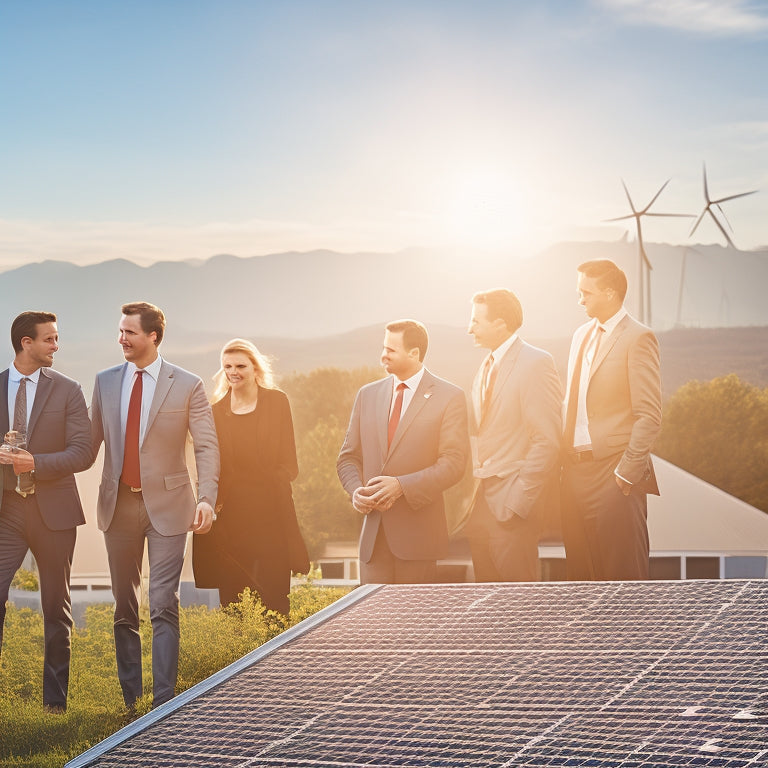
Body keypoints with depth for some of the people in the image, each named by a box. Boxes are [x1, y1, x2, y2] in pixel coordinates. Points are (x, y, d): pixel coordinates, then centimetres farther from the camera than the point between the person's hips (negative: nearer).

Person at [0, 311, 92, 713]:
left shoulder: (67, 390, 2)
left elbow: (83, 452, -6)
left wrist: (35, 463, -19)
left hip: (53, 510, 0)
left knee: (57, 608, 8)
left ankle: (55, 699, 18)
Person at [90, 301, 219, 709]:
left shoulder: (187, 385, -4)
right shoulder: (106, 382, 7)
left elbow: (207, 446, -5)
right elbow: (91, 441, 11)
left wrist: (207, 497, -17)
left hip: (167, 505, -4)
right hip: (118, 504, 4)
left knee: (163, 606, -8)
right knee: (124, 608, 10)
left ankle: (163, 702, -7)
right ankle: (129, 698, 19)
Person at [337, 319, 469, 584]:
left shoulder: (449, 397, -1)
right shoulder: (367, 395, 14)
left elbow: (453, 464, -8)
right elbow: (348, 457, 16)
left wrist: (401, 485, -19)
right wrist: (356, 491, -6)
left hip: (417, 532, -4)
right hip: (373, 532, 4)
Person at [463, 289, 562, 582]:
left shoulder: (536, 363, -11)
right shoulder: (486, 368, 17)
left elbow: (548, 440, -16)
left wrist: (518, 500, -18)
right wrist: (478, 489, 10)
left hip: (512, 502, -8)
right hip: (483, 500, 8)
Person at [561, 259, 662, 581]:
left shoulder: (637, 338, -8)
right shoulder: (581, 335, 16)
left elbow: (649, 415, -13)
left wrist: (626, 473, -15)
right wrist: (565, 460, 10)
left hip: (613, 472, -7)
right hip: (576, 472, 7)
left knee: (622, 574, -4)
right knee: (582, 575, 9)